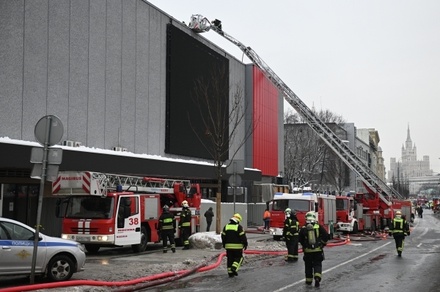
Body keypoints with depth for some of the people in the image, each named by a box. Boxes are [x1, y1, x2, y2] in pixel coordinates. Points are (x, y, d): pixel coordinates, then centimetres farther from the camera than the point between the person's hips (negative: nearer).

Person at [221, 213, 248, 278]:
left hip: (228, 246, 4)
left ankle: (230, 272, 8)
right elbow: (243, 236, -9)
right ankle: (234, 268, -11)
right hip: (237, 246, -4)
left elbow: (223, 236, 9)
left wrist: (224, 244, 19)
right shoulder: (239, 227, -9)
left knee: (230, 259, 10)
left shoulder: (226, 226, 6)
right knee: (238, 258, 8)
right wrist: (245, 244, 1)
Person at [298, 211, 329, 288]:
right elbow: (326, 236, -7)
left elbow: (300, 239, 2)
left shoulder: (303, 229, -6)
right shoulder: (319, 227, -6)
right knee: (317, 264, 8)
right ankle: (317, 278, -13)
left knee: (308, 265, 15)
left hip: (307, 251, 0)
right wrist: (322, 244, 8)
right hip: (318, 250, 0)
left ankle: (308, 280, 23)